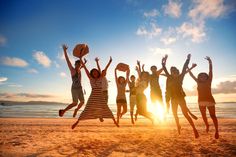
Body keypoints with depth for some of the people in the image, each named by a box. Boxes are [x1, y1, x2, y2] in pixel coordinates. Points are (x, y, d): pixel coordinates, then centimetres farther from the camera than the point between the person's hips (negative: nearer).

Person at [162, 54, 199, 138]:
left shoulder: (180, 77, -1)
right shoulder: (170, 78, 4)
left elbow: (184, 68, -6)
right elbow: (164, 68, 3)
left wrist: (188, 59, -5)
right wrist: (164, 60, 2)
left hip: (180, 97, -4)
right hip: (173, 98, 4)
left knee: (185, 114, -10)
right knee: (174, 114, 13)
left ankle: (194, 129, -4)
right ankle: (178, 126, 34)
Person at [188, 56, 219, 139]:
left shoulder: (209, 81, 1)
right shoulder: (198, 82, 8)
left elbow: (210, 71, -7)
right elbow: (192, 75, 12)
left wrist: (210, 62, -15)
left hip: (210, 100, -3)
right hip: (201, 101, 4)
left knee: (213, 115, -7)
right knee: (203, 115, 13)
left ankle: (216, 131, -1)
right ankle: (207, 125, 37)